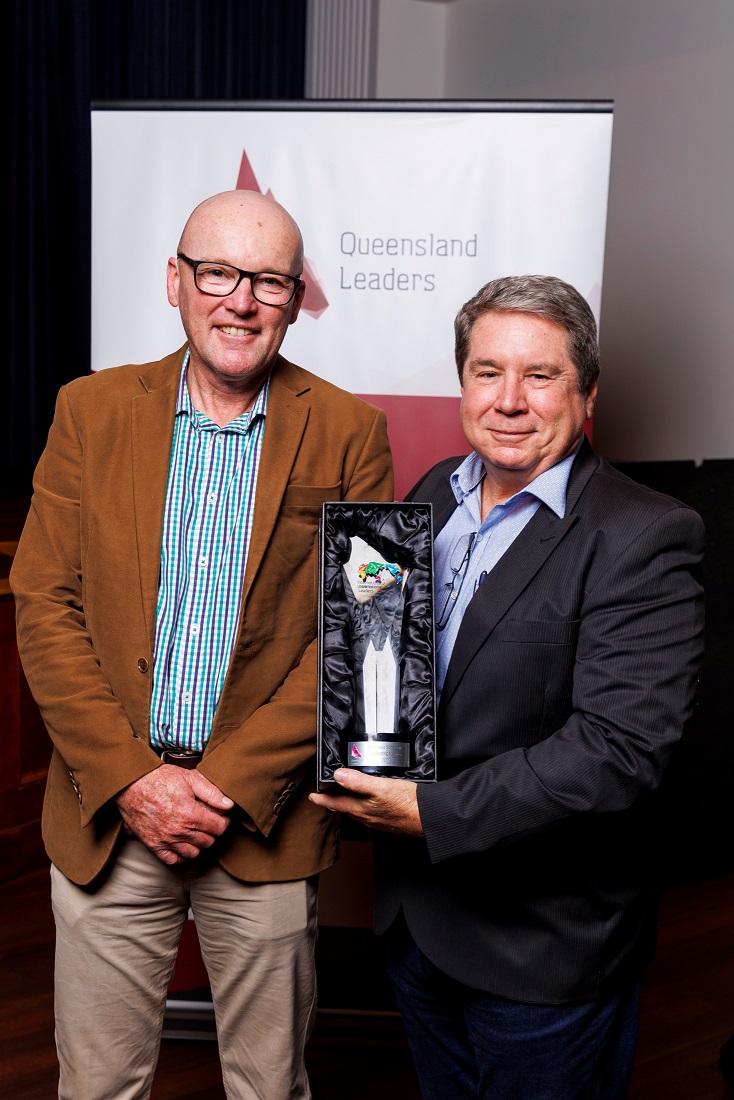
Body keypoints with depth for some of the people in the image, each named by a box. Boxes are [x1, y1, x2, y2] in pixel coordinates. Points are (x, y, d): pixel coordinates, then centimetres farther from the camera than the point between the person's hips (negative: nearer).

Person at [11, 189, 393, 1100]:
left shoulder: (348, 434, -3)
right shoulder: (91, 411, 1)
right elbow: (44, 608, -1)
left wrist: (231, 783, -12)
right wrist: (130, 780, -10)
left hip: (266, 818, -1)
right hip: (108, 813, 1)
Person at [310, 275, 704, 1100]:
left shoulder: (643, 538, -19)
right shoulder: (435, 491, 3)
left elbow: (618, 748, -26)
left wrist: (434, 813, -25)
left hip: (542, 943, -6)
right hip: (414, 912, 6)